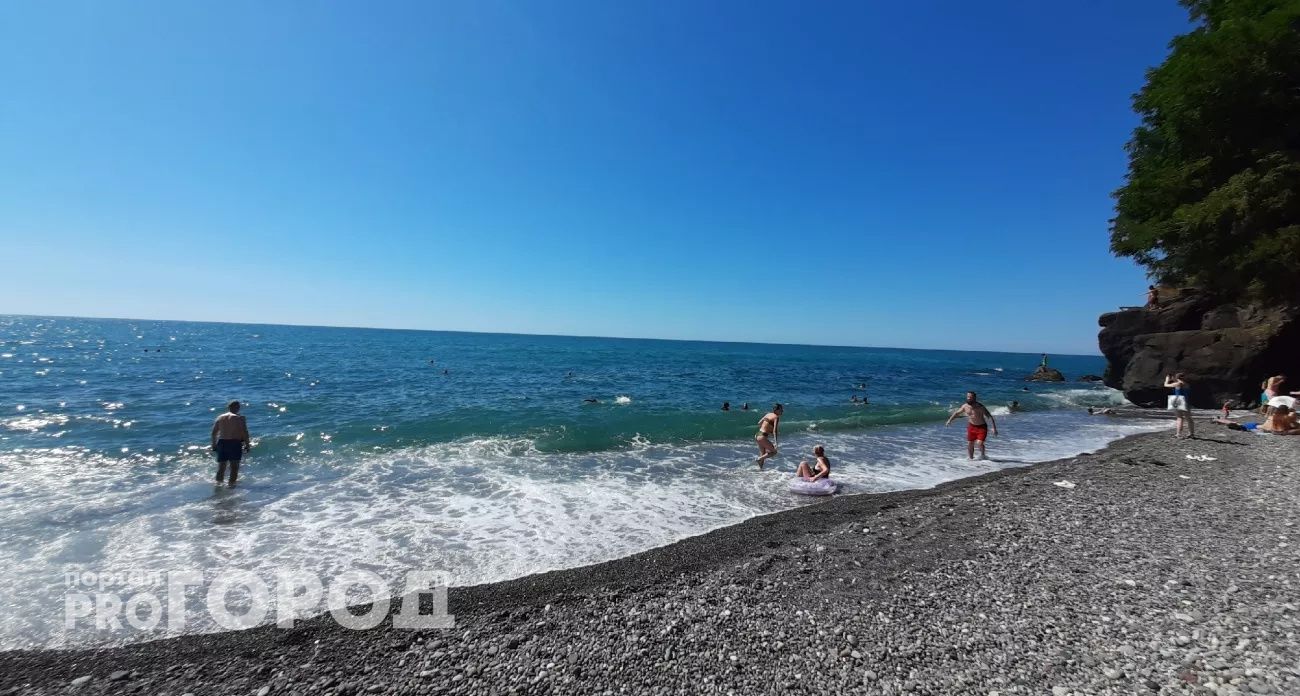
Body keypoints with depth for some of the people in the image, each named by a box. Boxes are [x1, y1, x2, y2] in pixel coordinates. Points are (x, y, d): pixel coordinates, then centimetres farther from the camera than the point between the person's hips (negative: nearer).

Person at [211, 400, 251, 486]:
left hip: (221, 443, 5)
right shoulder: (240, 418, -5)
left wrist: (214, 445, 18)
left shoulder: (219, 418, 10)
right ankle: (231, 484, -4)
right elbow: (245, 432, -10)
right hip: (235, 443, -5)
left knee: (221, 466, 14)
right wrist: (247, 444, -3)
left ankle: (218, 483, 20)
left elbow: (214, 433, 11)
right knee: (234, 466, 0)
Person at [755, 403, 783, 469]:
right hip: (762, 437, -8)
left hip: (758, 435, 8)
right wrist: (775, 442, -24)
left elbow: (759, 423, 19)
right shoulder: (776, 417, -9)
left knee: (763, 454, 20)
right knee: (773, 452, 7)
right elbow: (775, 430, -19)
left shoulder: (768, 414, 12)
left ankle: (760, 468, 24)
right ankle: (759, 459, -4)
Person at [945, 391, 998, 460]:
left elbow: (990, 417, -22)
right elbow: (957, 412, 11)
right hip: (971, 427, 5)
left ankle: (983, 455, 13)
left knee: (980, 443, -17)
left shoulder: (980, 407, -22)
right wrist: (950, 420, 9)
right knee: (970, 444, 7)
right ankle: (971, 458, 27)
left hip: (981, 427, -5)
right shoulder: (965, 406, -7)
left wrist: (994, 428, -27)